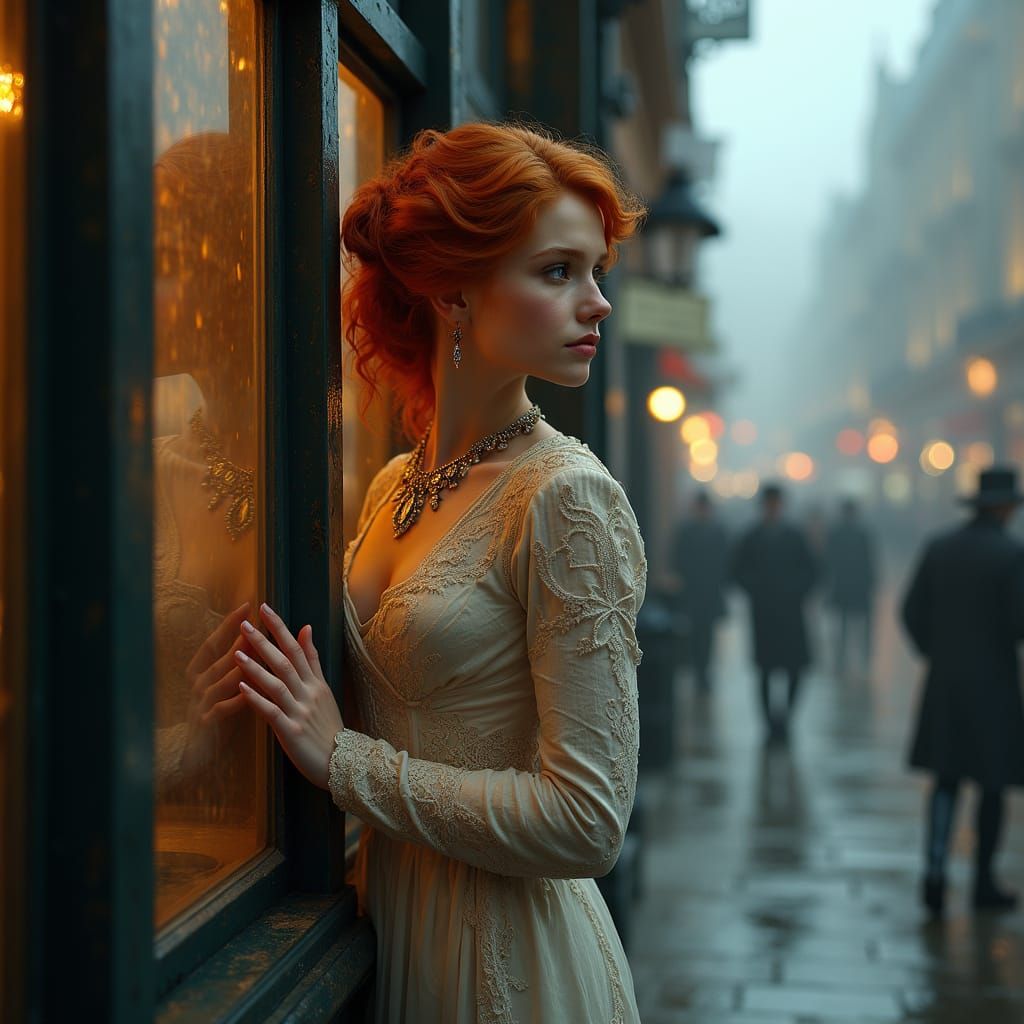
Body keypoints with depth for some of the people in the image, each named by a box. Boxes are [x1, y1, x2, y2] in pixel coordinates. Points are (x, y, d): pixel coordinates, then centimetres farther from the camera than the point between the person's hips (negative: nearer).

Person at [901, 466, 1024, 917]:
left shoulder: (939, 547, 2)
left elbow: (913, 611, 3)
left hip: (944, 681, 4)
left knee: (945, 780, 12)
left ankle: (935, 871, -6)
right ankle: (984, 883, 19)